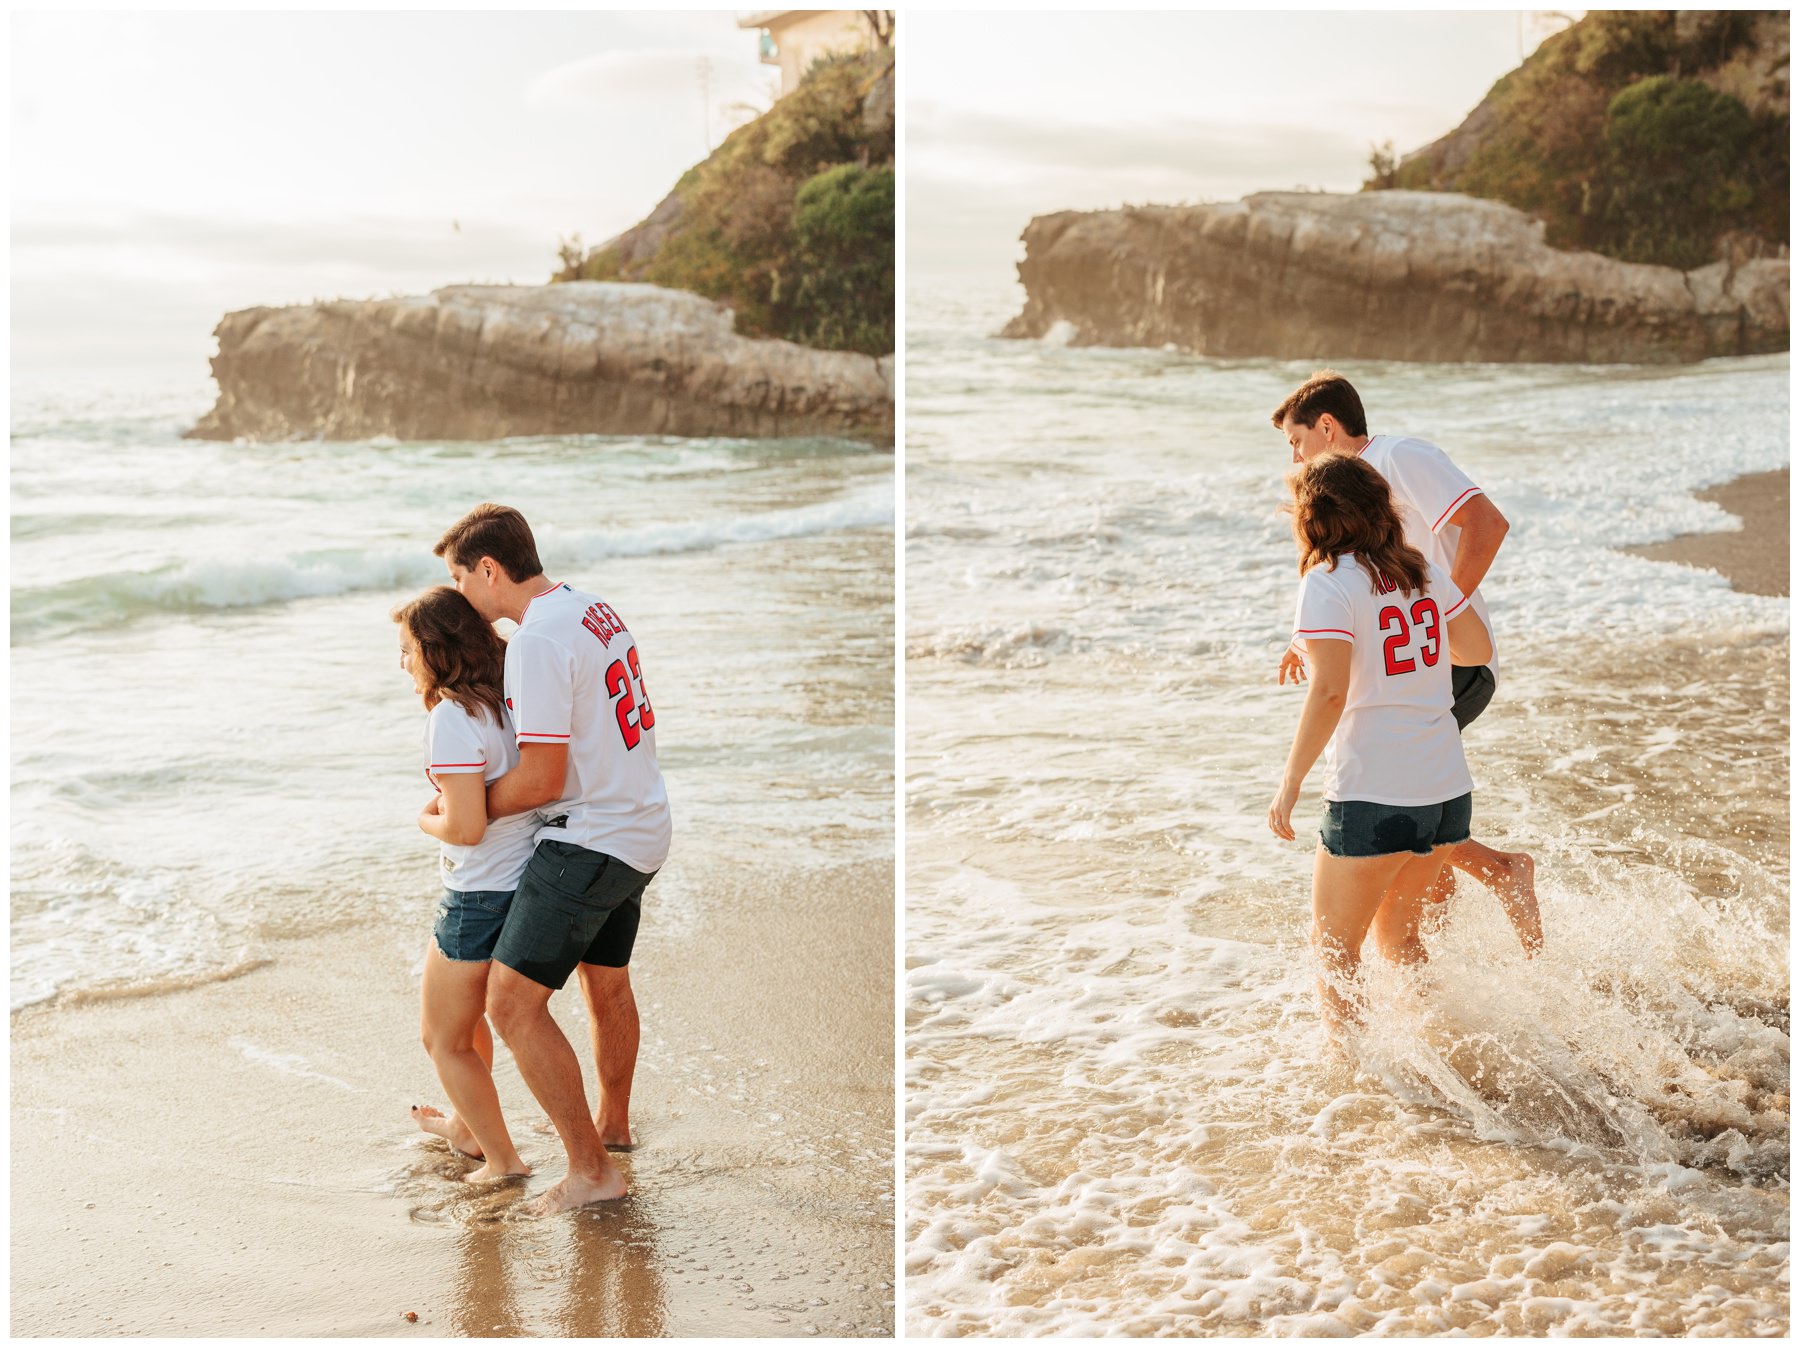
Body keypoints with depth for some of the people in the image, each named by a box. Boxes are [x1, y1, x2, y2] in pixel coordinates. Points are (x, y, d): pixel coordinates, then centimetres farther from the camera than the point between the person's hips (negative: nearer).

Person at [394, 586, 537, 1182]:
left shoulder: (452, 717, -22)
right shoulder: (507, 699, 4)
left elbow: (465, 827, -26)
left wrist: (426, 819, -6)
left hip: (480, 897, -9)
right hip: (527, 881, 9)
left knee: (444, 1039, 10)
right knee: (464, 1010, 30)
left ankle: (503, 1160, 17)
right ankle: (468, 1126, 47)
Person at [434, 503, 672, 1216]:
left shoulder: (537, 642, -22)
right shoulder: (595, 610, 8)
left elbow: (540, 780, -22)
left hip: (589, 840, -10)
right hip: (642, 829, 10)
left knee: (513, 1004, -8)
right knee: (607, 983, 27)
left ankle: (591, 1169, -4)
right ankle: (613, 1121, 48)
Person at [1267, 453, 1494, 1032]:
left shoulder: (1329, 582, -11)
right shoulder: (1421, 570, 9)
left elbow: (1330, 691, -20)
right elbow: (1478, 649, 19)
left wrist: (1290, 783, -15)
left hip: (1373, 798, -7)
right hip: (1450, 789, 7)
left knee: (1334, 946, 8)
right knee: (1397, 932, 24)